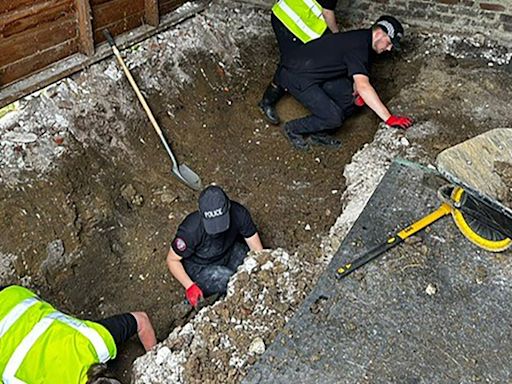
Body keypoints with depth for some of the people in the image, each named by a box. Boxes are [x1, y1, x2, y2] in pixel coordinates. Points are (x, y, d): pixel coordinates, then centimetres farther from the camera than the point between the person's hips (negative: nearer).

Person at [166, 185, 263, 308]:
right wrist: (190, 286, -30)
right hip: (199, 268, -5)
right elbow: (172, 260, -18)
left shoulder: (238, 213, -26)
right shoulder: (190, 230, -35)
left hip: (229, 253, 5)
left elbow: (257, 249, -15)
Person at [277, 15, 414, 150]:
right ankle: (293, 129, 7)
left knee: (350, 95, 2)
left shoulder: (362, 38, 8)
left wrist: (357, 90, -3)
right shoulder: (358, 46, -23)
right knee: (333, 118, -17)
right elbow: (363, 86, -34)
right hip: (296, 76, -10)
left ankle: (318, 134, 13)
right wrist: (389, 118, -36)